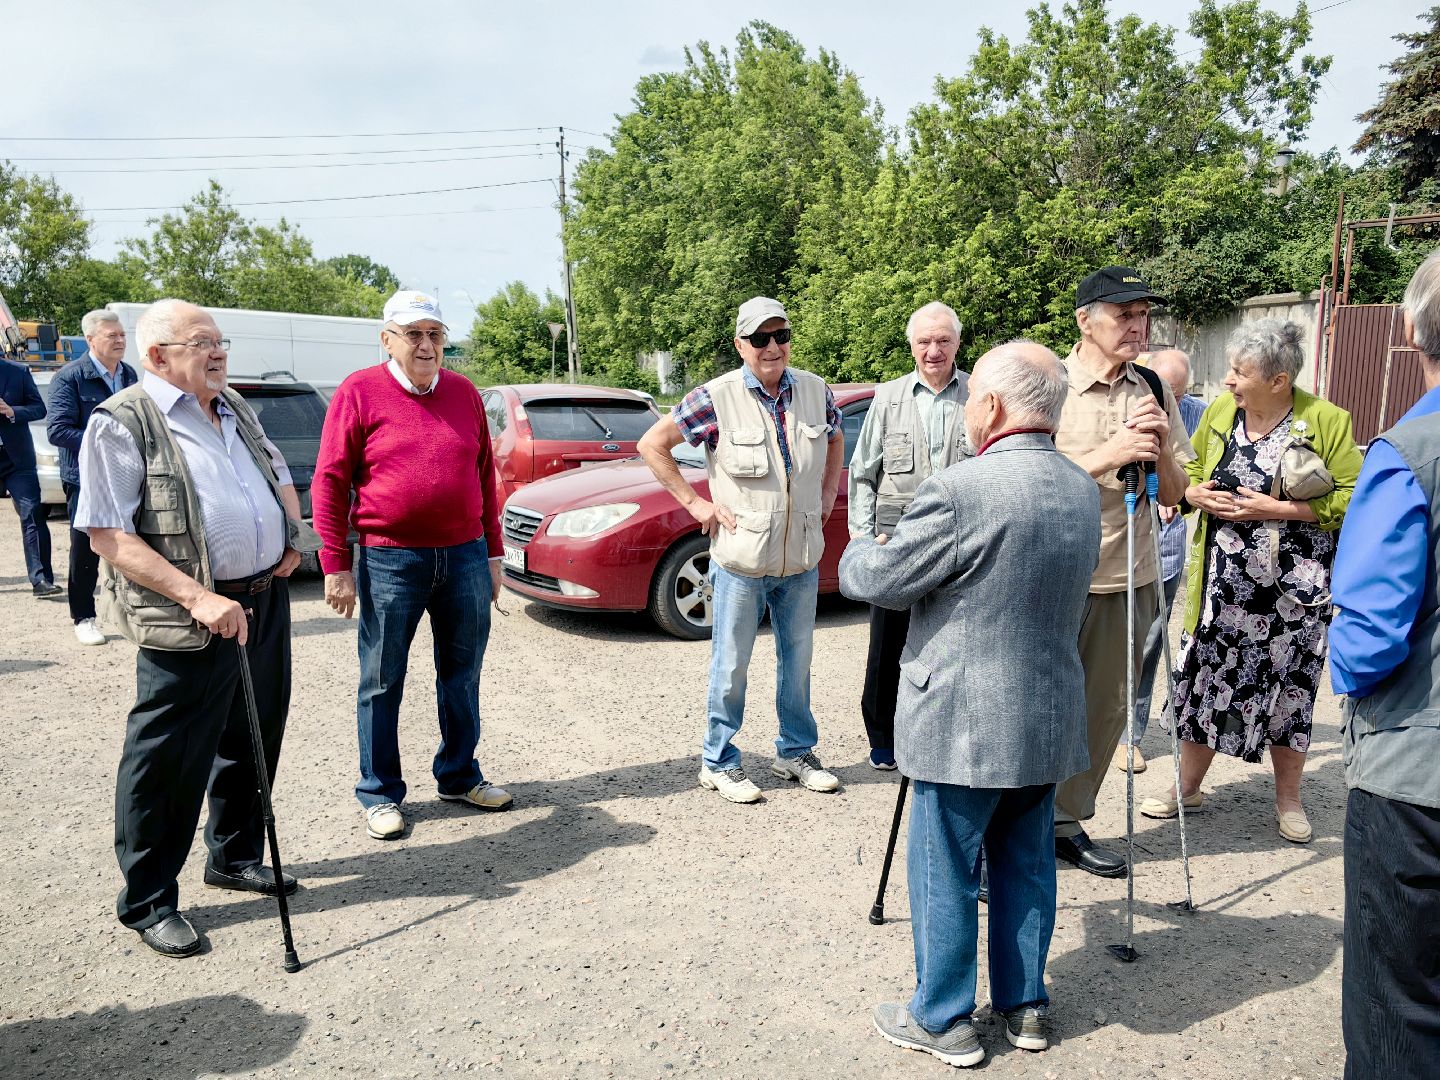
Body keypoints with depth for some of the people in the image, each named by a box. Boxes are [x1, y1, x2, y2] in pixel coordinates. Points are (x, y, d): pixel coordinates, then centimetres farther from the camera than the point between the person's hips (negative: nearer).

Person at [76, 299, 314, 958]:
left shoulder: (235, 410, 15)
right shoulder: (123, 423, -9)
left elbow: (280, 477, 29)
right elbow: (108, 537, -16)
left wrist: (295, 538, 9)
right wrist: (198, 598, -24)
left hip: (267, 600, 8)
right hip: (192, 624, -7)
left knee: (253, 743, 18)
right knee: (171, 761, 2)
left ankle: (236, 858, 37)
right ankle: (147, 903, 18)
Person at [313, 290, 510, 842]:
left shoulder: (464, 392, 8)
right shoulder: (359, 392, -4)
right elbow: (329, 482, -6)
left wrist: (492, 552, 9)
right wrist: (336, 565, -9)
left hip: (465, 557, 4)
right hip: (390, 562, -4)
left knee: (462, 675, 14)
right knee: (382, 683, 7)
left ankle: (459, 776, 31)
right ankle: (380, 795, 21)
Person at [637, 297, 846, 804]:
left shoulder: (816, 391, 2)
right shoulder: (716, 397, -11)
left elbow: (835, 439, 23)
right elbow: (651, 444, -7)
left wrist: (828, 493, 11)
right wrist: (693, 502, -9)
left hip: (802, 556, 4)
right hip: (741, 557, -4)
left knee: (798, 658, 16)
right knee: (731, 665, 5)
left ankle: (796, 752, 33)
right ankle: (719, 763, 21)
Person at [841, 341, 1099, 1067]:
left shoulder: (961, 490, -22)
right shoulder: (1083, 490, 5)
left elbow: (881, 579, -13)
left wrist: (857, 553, 8)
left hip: (965, 722, -8)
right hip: (1049, 716, 8)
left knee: (945, 873, 8)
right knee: (1025, 864, 20)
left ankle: (942, 1021, 22)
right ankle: (1025, 1006, 34)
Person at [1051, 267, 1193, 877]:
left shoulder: (1154, 391, 9)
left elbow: (1174, 494, 10)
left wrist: (1159, 445, -9)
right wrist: (1108, 455, -21)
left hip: (1127, 578, 5)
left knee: (1106, 708, 12)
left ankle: (1066, 823, 28)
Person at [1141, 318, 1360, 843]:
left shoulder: (1326, 421, -10)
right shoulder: (1219, 410, 2)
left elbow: (1350, 499, -12)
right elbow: (1188, 469, 14)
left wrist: (1273, 509, -19)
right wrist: (1198, 494, -8)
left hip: (1292, 587, -3)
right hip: (1221, 580, 3)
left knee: (1288, 689, 8)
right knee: (1204, 677, 9)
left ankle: (1288, 798, 28)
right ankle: (1187, 786, 26)